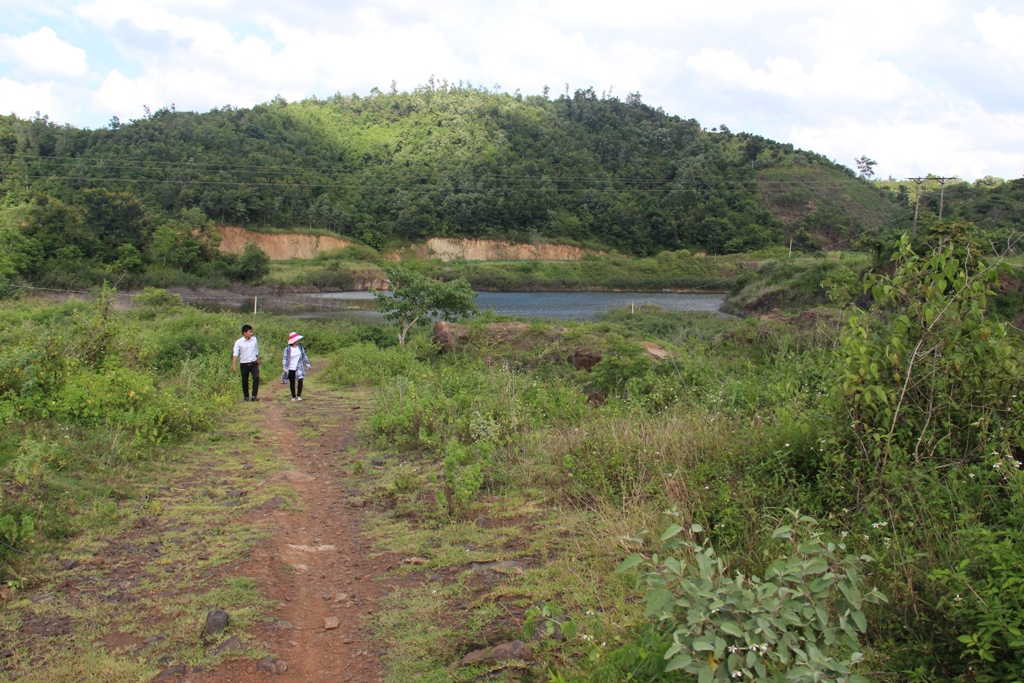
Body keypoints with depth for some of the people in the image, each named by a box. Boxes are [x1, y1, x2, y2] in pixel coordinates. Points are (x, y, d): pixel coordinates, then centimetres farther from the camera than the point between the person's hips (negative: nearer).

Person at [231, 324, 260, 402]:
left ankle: (254, 395, -11)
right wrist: (234, 365, -23)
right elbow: (235, 354, -14)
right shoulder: (239, 342, -9)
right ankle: (246, 396, 26)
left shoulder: (254, 339, 3)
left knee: (256, 377, -17)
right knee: (245, 381, 8)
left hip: (254, 363, 2)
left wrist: (258, 362, 20)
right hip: (244, 364, -2)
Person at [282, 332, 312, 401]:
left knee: (300, 380, -15)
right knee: (292, 383, 7)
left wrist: (308, 365, 14)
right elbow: (285, 359, -6)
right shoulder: (287, 349, -8)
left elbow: (304, 356, 12)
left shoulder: (300, 347, 1)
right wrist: (286, 369, -12)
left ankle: (299, 396, -7)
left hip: (299, 368, 1)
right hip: (291, 369, -1)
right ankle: (293, 396, 20)